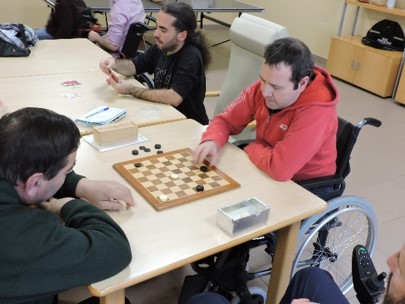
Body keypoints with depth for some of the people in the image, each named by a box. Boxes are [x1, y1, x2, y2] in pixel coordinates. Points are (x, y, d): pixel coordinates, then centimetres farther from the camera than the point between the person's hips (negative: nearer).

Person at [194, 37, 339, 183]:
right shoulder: (264, 86, -10)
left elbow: (280, 168, -33)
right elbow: (226, 120, 0)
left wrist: (253, 148, -16)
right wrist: (212, 141, -19)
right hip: (265, 173, 5)